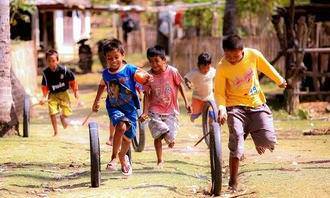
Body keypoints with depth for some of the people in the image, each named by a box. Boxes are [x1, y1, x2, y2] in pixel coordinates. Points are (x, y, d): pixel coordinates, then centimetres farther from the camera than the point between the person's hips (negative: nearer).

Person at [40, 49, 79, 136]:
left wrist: (75, 91, 3)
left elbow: (72, 80, -2)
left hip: (63, 93, 0)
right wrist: (44, 97, -11)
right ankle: (56, 132, 2)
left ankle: (62, 117, 43)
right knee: (52, 113, -14)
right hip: (52, 95, 0)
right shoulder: (46, 73, -11)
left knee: (66, 112, 3)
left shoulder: (64, 70, -17)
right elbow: (44, 86, -1)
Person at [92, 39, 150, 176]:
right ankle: (114, 158, -19)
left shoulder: (130, 70, -12)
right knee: (121, 126, -30)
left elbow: (142, 79, -24)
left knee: (127, 138, 10)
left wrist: (147, 79, -47)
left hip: (130, 108, 0)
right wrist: (96, 101, 26)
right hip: (114, 108, 0)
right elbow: (102, 85, 21)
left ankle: (123, 156, 44)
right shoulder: (106, 73, -1)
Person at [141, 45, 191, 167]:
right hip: (155, 110, 0)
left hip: (171, 109, 0)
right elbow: (147, 95, -3)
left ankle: (171, 139, 33)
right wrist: (145, 112, -10)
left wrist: (186, 102, 5)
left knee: (170, 137, -6)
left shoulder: (172, 72, -12)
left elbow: (180, 86, 3)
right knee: (157, 135, -10)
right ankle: (160, 160, 6)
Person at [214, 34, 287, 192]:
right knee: (236, 144, -15)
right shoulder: (222, 68, -16)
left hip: (257, 103, 2)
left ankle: (258, 141, 28)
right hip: (236, 106, -2)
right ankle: (232, 184, -6)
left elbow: (267, 68, 8)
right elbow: (219, 93, -10)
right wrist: (222, 108, -28)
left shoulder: (253, 55, -12)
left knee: (269, 141, -12)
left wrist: (280, 81, 23)